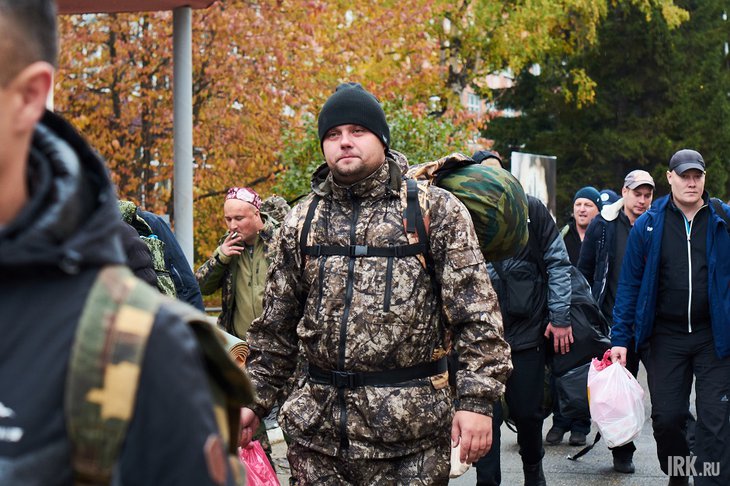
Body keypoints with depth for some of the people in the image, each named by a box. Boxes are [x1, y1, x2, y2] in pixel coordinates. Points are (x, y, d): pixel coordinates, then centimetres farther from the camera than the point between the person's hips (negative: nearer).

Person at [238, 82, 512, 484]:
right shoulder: (302, 221, 12)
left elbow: (477, 315, -5)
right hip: (316, 428, 4)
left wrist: (476, 401, -13)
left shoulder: (435, 210, 0)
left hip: (409, 431, -3)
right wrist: (254, 401, 13)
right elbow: (274, 327, 18)